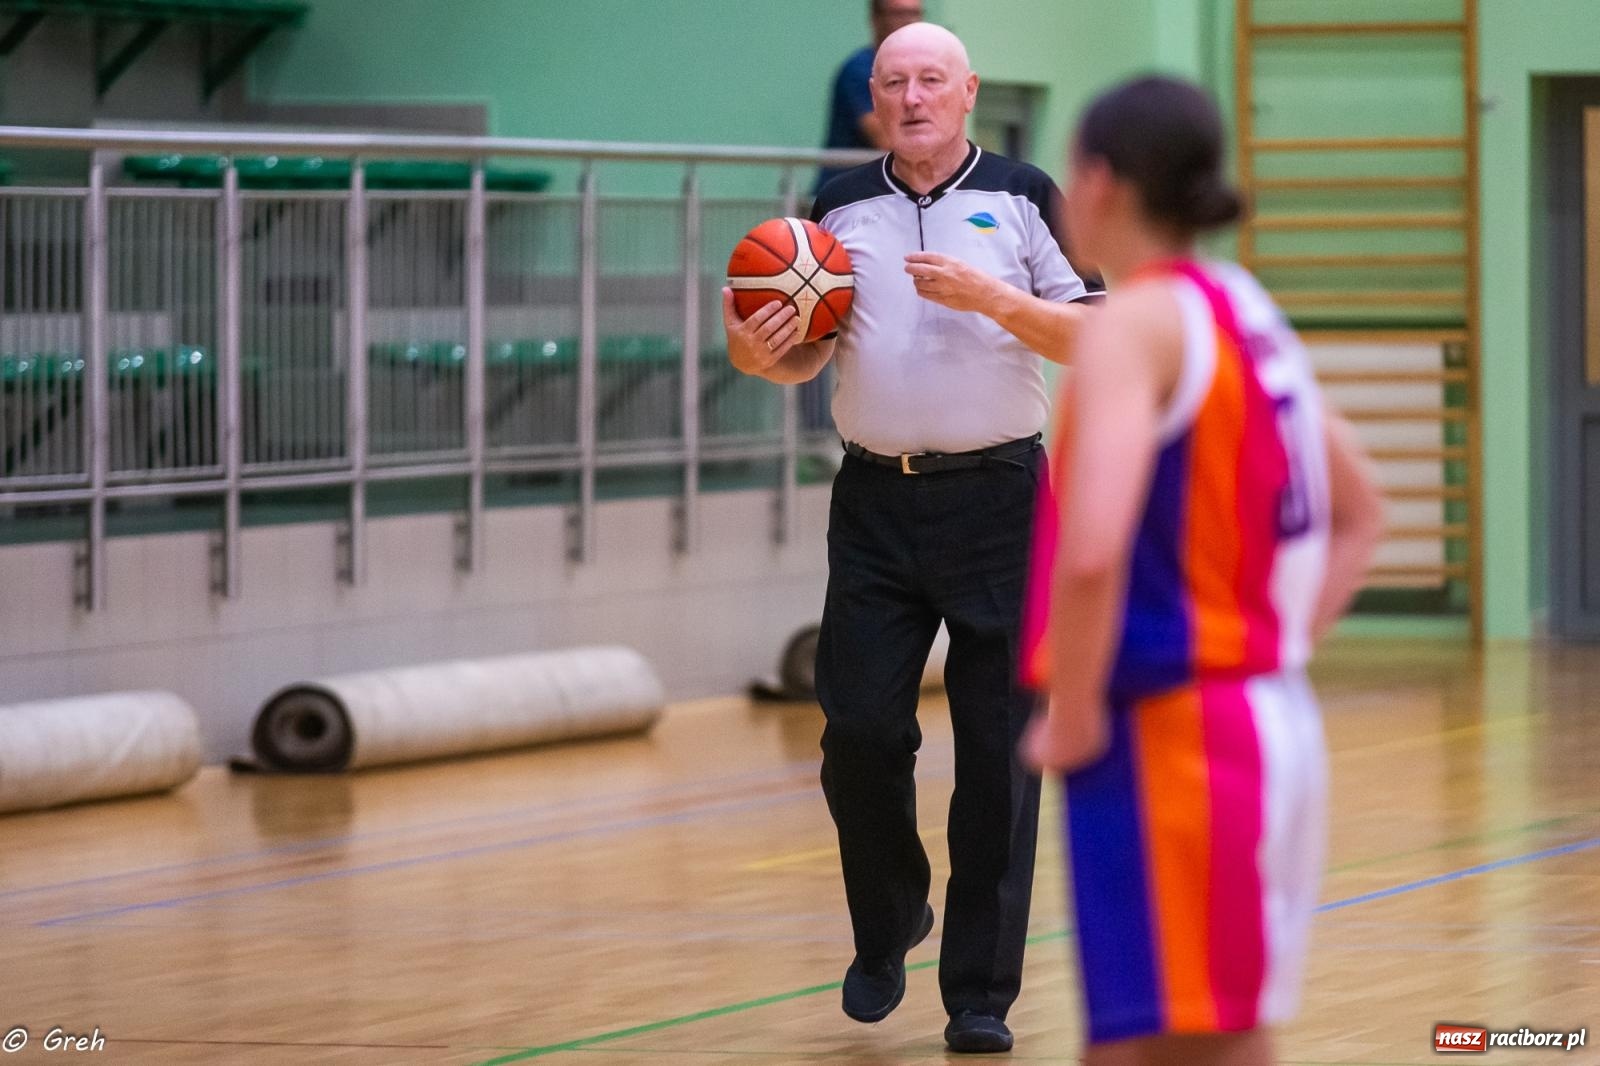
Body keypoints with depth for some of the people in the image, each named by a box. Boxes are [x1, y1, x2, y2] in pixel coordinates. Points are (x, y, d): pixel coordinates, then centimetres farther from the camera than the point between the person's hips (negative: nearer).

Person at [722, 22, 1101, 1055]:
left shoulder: (1024, 197, 1)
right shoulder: (842, 208, 10)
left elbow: (1093, 339, -4)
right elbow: (809, 351, 14)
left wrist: (992, 298, -18)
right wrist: (759, 352, -8)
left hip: (997, 497, -2)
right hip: (876, 498, 2)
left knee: (998, 751, -2)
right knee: (860, 728, -2)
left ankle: (981, 995, 5)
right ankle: (888, 927, 24)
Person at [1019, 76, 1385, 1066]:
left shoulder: (1135, 325, -13)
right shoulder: (1249, 313, 12)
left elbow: (1090, 551, -27)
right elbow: (1361, 516, 24)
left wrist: (1071, 717, -15)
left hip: (1172, 738, -9)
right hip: (1273, 718, 9)